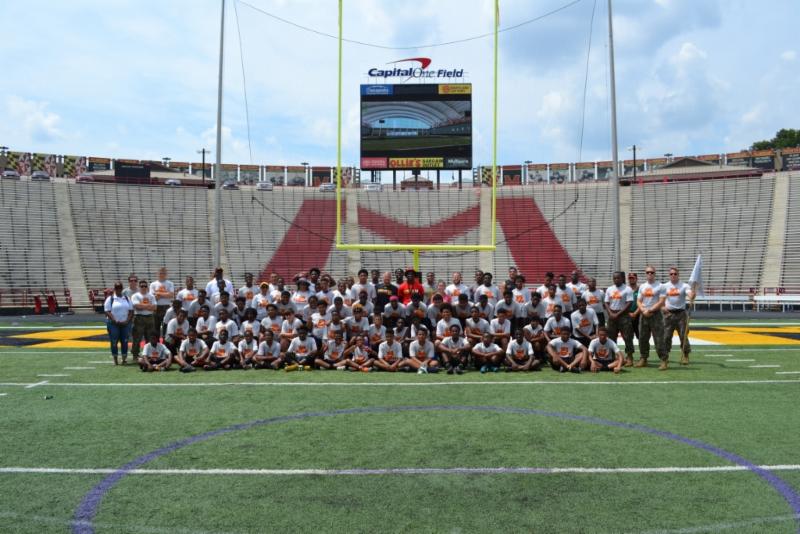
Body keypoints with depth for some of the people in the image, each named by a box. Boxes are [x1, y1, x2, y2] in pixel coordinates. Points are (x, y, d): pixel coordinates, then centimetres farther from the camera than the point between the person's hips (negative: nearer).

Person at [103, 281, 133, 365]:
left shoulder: (127, 298, 11)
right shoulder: (110, 299, 0)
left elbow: (131, 311, 8)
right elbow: (107, 311, -7)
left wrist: (127, 321, -6)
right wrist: (115, 321, -15)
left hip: (125, 323, 3)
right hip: (113, 323, -3)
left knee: (125, 341, 2)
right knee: (114, 341, -2)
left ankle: (124, 359, 9)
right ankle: (115, 360, 6)